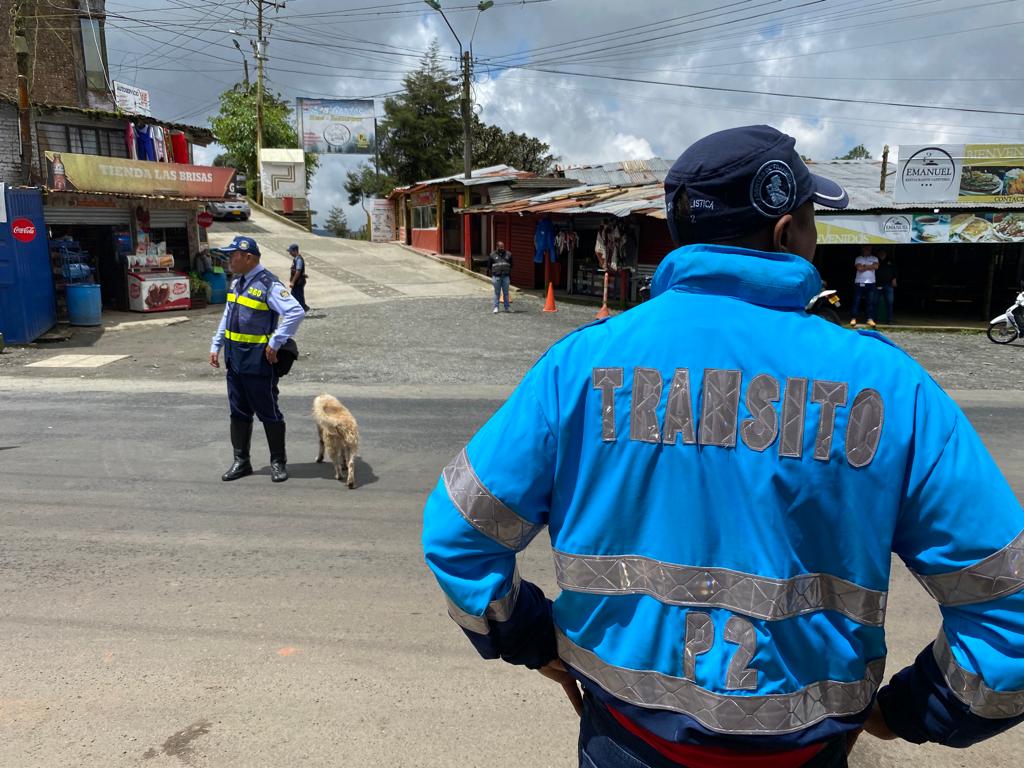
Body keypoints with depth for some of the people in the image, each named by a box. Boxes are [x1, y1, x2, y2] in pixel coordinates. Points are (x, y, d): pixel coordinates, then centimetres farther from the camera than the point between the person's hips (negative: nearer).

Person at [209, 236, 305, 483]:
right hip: (235, 360, 8)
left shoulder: (269, 285, -16)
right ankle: (241, 461, 25)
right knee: (239, 413, 14)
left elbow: (296, 312, -27)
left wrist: (275, 344, -23)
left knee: (268, 413, 2)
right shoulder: (237, 282, 12)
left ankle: (278, 463, 15)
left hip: (258, 361, -8)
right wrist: (216, 346, 17)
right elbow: (227, 317, 22)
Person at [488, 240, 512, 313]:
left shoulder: (508, 254, 7)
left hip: (506, 277, 2)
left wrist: (510, 275, 13)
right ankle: (496, 307, 8)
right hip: (496, 277, -2)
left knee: (506, 293, 5)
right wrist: (492, 273, 3)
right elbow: (489, 266, 8)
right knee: (497, 293, 2)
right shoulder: (492, 255, 1)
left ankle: (507, 308, 11)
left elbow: (511, 265, 17)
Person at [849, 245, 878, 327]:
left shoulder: (874, 258, 13)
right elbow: (859, 268, -9)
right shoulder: (858, 258, 8)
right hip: (859, 283, -1)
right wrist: (870, 267, -2)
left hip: (870, 283, 1)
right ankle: (853, 318, 2)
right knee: (857, 301, -1)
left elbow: (876, 266, -7)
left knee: (871, 302, -3)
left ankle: (870, 319, -1)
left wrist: (864, 266, -5)